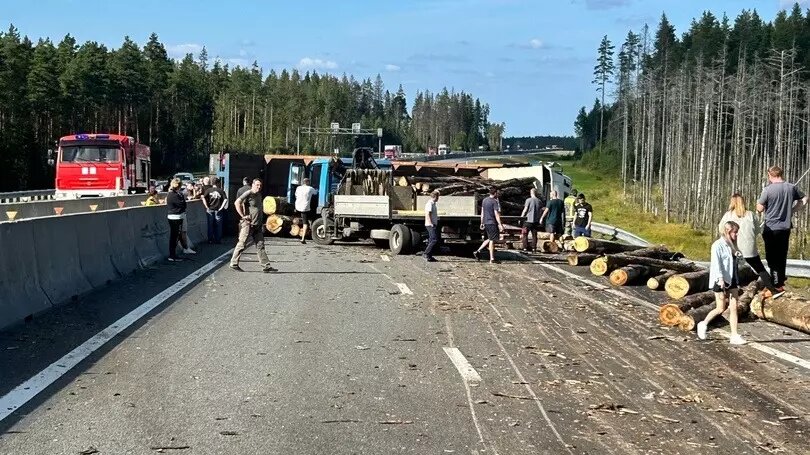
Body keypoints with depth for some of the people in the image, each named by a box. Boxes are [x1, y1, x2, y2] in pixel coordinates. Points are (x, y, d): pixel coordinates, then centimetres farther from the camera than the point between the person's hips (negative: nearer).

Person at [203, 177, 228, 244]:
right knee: (218, 226, 9)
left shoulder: (208, 190, -2)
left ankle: (210, 240, 14)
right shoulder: (221, 191, -2)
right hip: (218, 211, 0)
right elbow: (225, 199, -11)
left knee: (210, 225, 10)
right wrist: (221, 207, -5)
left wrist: (206, 206, -7)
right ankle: (218, 240, 13)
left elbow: (203, 198, -14)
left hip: (210, 210, 0)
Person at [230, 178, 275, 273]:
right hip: (248, 224, -8)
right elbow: (237, 203, -22)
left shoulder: (259, 195, 15)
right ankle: (234, 264, 9)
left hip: (257, 225, 8)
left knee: (260, 245, 6)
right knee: (242, 244, -1)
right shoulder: (248, 194, -11)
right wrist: (243, 216, -21)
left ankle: (266, 266, 5)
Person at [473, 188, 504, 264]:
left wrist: (482, 223, 21)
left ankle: (478, 251, 13)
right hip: (492, 223, -8)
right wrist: (500, 225, -16)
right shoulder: (495, 202, -12)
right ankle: (492, 259, 0)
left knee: (490, 239, 20)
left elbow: (482, 213, 16)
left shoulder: (484, 201, 11)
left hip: (486, 223, 8)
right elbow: (496, 214, -17)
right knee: (492, 240, -3)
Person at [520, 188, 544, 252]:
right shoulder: (539, 201, 5)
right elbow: (541, 210, 9)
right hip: (536, 220, 4)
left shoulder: (528, 200, -8)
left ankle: (525, 247, -3)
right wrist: (539, 218, 21)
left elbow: (525, 210, -8)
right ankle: (534, 248, 7)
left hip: (528, 220, -4)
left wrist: (521, 217, 0)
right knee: (534, 235, 9)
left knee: (525, 234, 3)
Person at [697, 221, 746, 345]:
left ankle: (734, 336, 1)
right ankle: (703, 324, 21)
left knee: (733, 308, 1)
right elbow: (716, 262, -20)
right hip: (720, 281, -7)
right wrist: (720, 279, -28)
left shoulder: (732, 245, 11)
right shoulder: (718, 245, -12)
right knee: (721, 308, -1)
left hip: (732, 280, 7)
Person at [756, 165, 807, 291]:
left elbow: (760, 209, -10)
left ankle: (777, 284, 6)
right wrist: (792, 210, 12)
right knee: (782, 256, 19)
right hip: (786, 227, 4)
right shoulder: (792, 188, -2)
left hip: (771, 228, -4)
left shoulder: (768, 190, -15)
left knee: (772, 257, 6)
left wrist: (758, 202, 9)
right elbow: (804, 200, 10)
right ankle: (781, 279, 32)